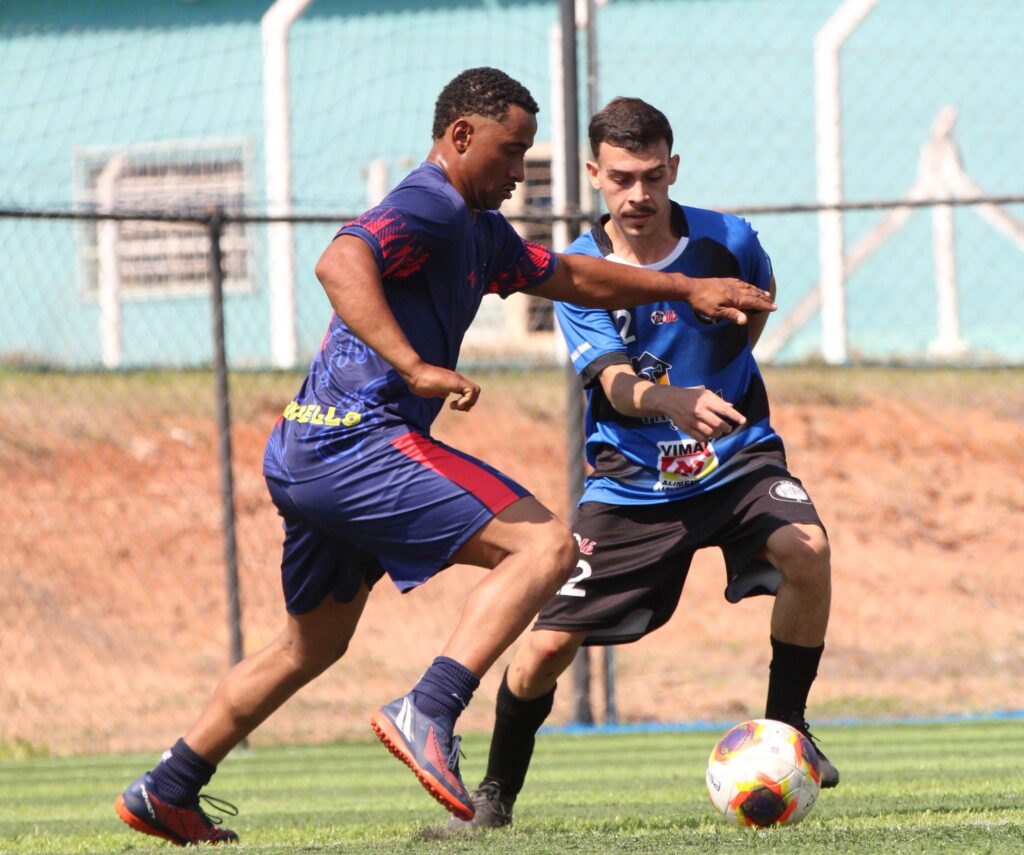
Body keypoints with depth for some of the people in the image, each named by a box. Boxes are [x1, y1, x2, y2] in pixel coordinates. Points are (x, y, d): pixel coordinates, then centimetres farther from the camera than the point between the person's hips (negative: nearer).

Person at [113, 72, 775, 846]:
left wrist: (686, 288, 33)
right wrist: (416, 368, -38)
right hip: (360, 441, -11)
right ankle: (427, 713, -27)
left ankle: (167, 792, 29)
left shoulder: (477, 232, 22)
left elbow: (570, 277, 36)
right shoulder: (426, 209, -10)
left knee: (313, 645, 25)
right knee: (544, 546, -16)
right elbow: (341, 263, -29)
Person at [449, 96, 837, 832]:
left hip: (736, 460, 0)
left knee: (807, 548, -30)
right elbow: (614, 383, -24)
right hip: (632, 482, 0)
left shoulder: (727, 243, -8)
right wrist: (669, 400, -46)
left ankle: (786, 733, -12)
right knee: (548, 645, -6)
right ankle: (496, 795, 17)